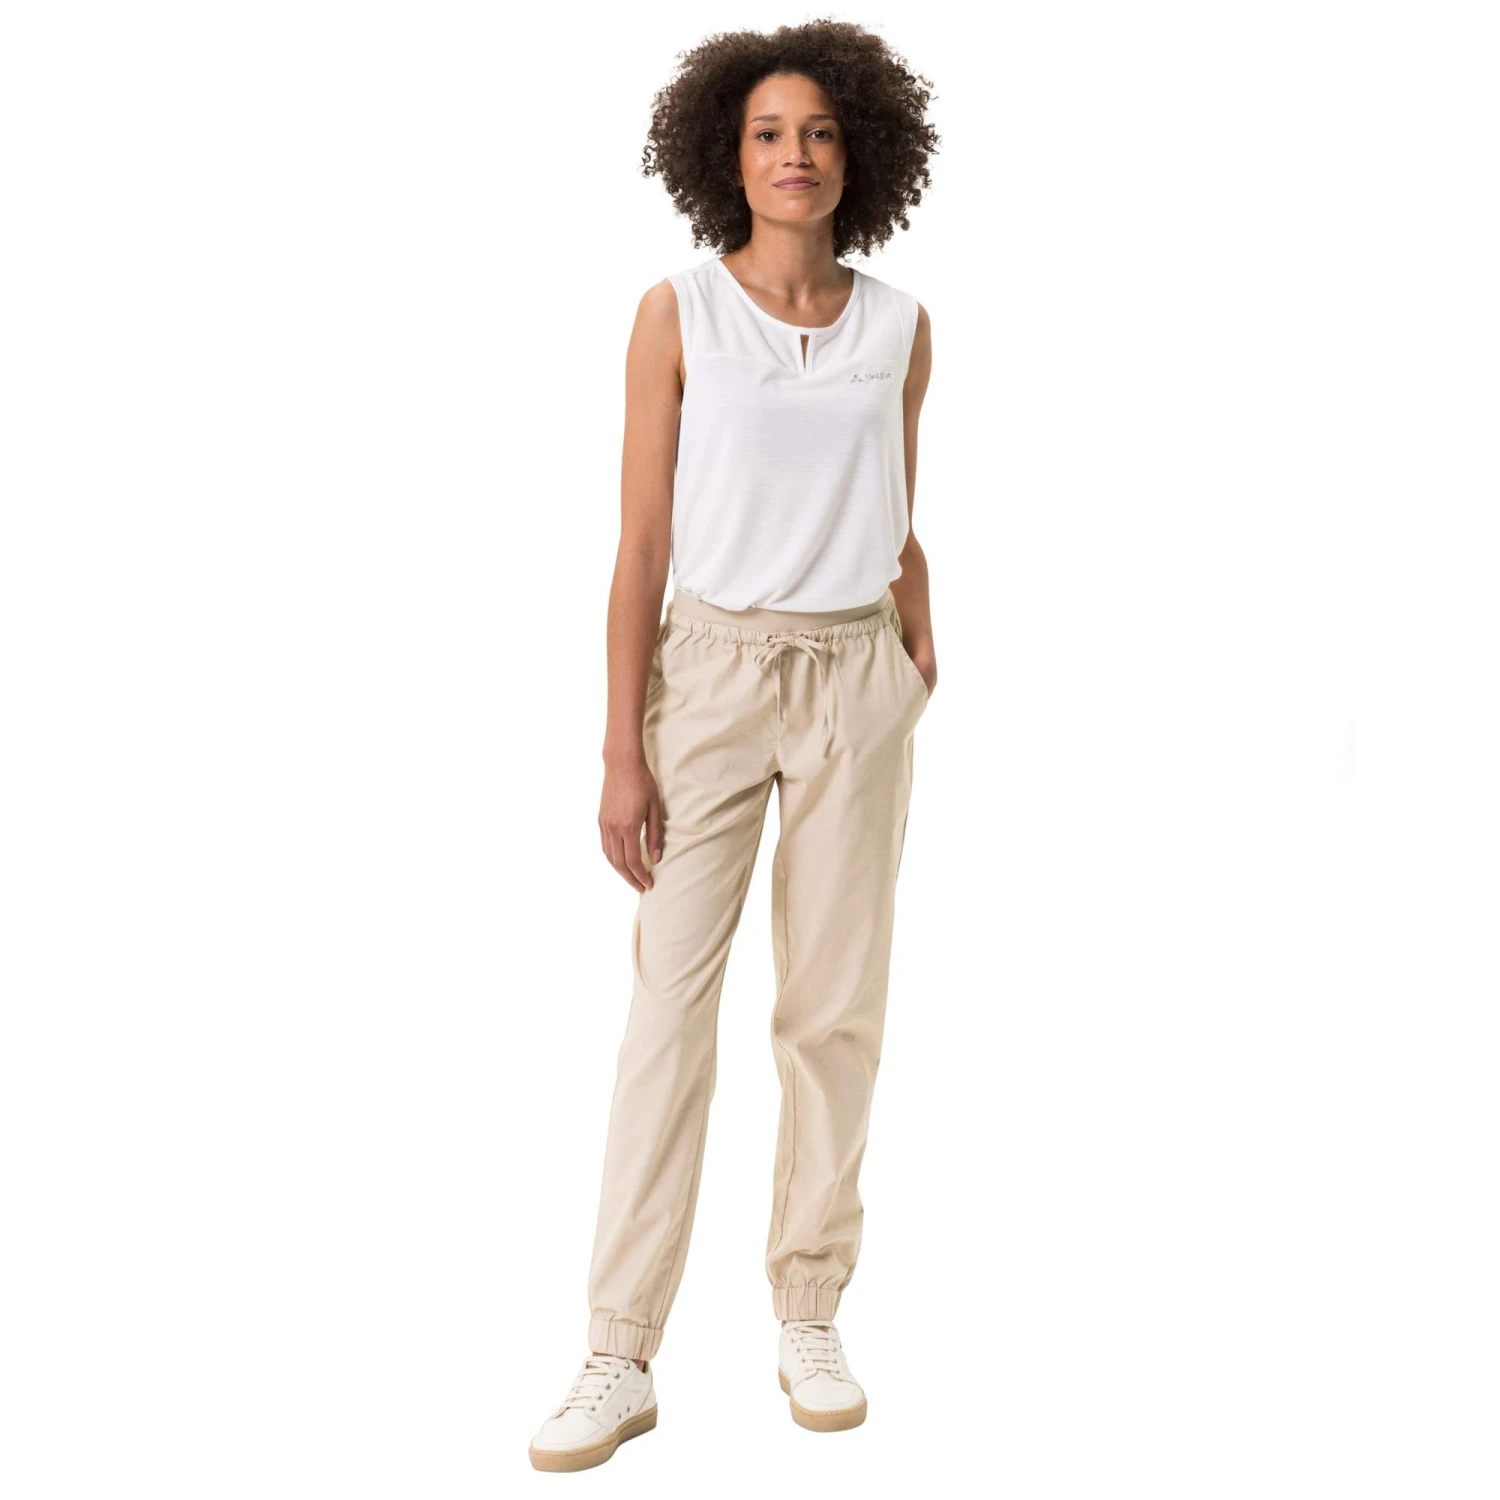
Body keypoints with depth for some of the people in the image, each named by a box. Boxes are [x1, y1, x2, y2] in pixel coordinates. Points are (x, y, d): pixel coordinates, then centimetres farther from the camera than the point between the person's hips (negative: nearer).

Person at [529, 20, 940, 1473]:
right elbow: (640, 545, -6)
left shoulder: (900, 327, 4)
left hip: (855, 685, 2)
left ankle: (809, 1324, 18)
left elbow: (900, 535, 12)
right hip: (711, 676, -2)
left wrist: (922, 684, 12)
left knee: (835, 1004, 4)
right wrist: (622, 752, -11)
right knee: (670, 1007, -5)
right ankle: (621, 1357, 1)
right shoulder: (676, 314, -5)